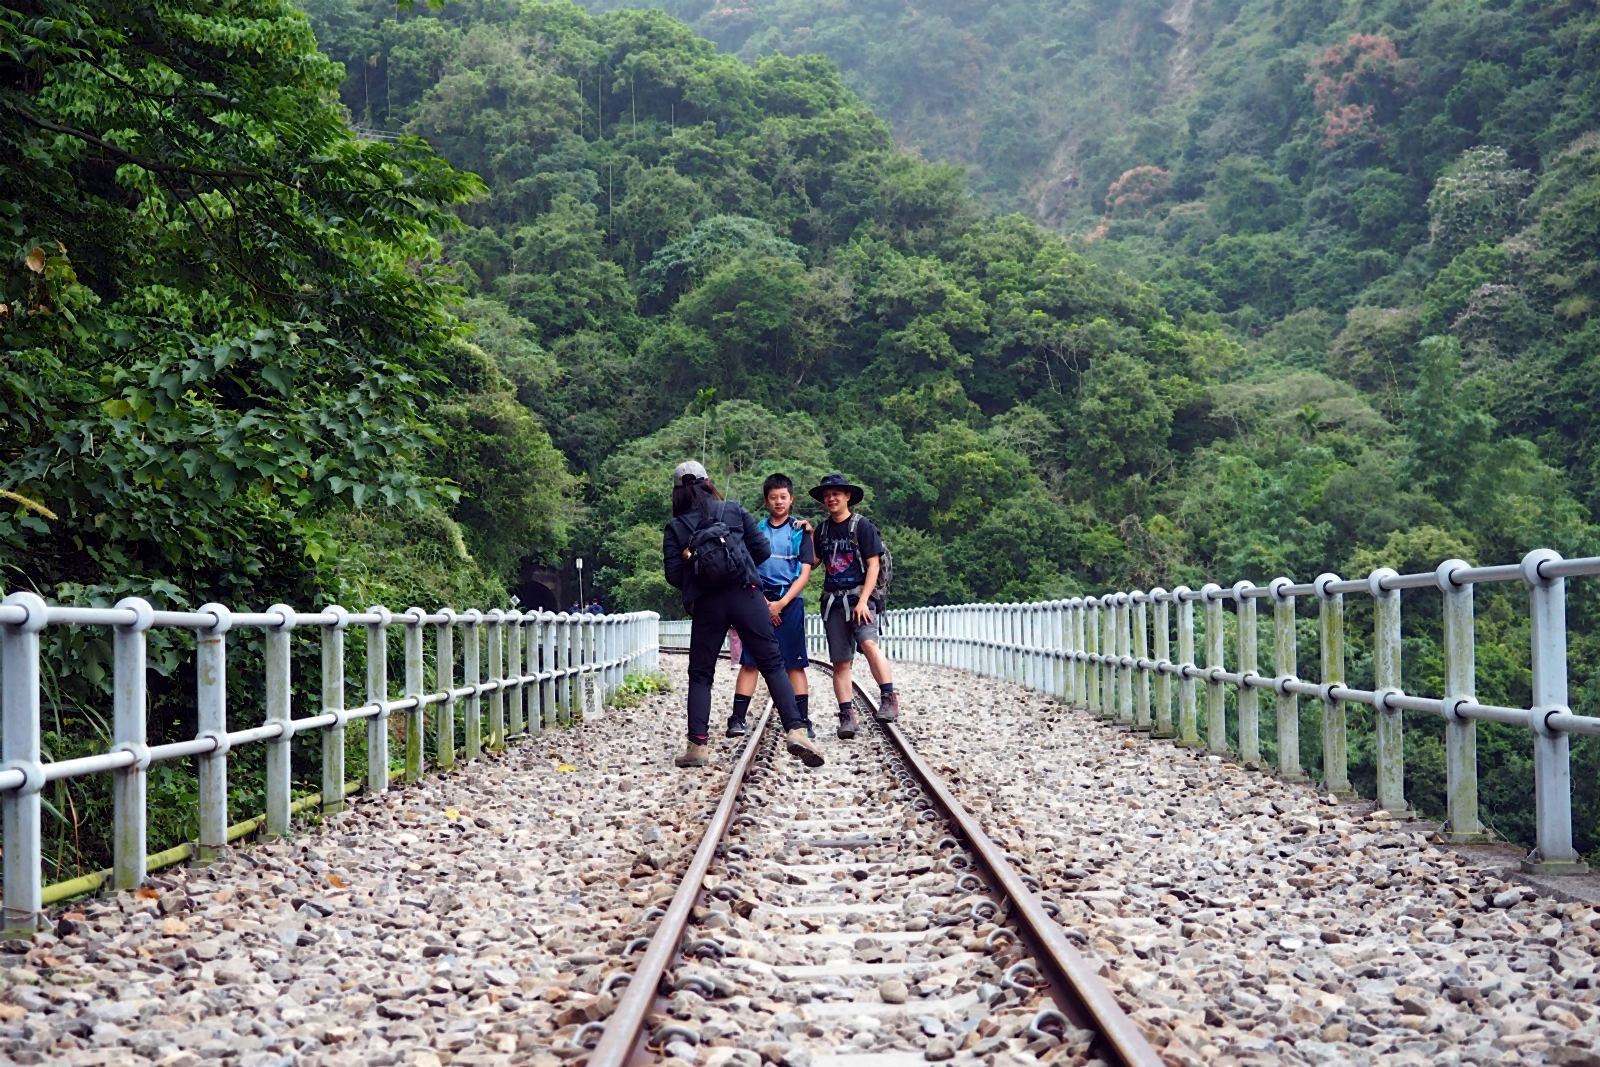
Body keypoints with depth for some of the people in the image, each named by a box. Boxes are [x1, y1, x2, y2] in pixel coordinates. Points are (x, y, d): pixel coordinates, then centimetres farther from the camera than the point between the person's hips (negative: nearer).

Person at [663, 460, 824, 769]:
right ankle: (795, 731, -12)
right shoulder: (734, 511, 8)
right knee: (772, 664, 1)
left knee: (700, 675, 10)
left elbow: (673, 575, 2)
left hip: (706, 604, 0)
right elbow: (763, 549, 7)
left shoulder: (675, 528, 7)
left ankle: (699, 745, 3)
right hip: (745, 594, 0)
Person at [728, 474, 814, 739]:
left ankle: (803, 721, 2)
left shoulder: (800, 530, 5)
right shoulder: (756, 529, 9)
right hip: (759, 600, 1)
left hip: (789, 602, -1)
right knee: (749, 662, -3)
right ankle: (738, 719, -4)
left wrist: (781, 604, -9)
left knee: (795, 664, -1)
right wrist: (762, 602, -6)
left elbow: (805, 573, 0)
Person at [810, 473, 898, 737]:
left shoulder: (862, 526, -2)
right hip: (832, 601, 5)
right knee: (840, 663, 3)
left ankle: (888, 698, -26)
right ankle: (847, 716, 6)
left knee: (869, 643, -29)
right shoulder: (822, 529, 13)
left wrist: (863, 601, -15)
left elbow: (873, 565, -6)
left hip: (858, 598, -5)